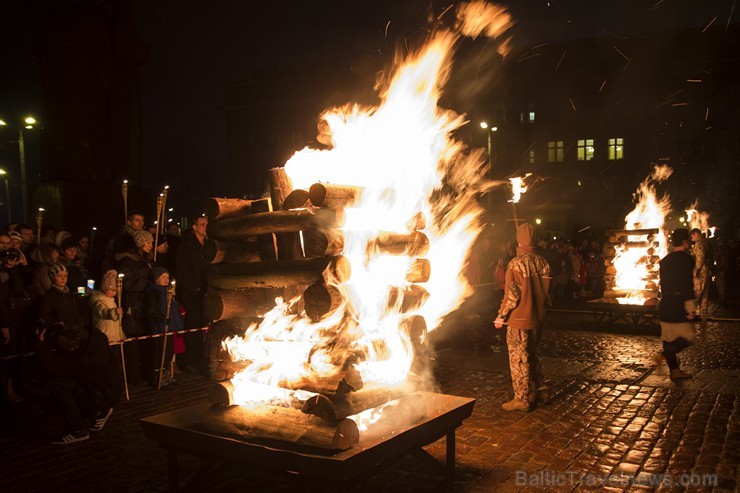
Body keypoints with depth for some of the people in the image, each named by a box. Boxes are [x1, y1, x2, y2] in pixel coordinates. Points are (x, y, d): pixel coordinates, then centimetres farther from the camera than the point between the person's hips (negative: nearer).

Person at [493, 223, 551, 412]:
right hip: (537, 318, 7)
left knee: (518, 359, 2)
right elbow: (546, 290, 8)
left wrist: (501, 315, -7)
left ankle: (521, 399, 8)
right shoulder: (542, 263, 2)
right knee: (531, 355, 22)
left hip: (519, 319, -7)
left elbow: (511, 294, -18)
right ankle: (539, 391, 27)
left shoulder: (516, 263, -17)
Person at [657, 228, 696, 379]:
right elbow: (686, 284, -18)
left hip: (665, 305, 8)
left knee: (668, 336, 10)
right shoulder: (686, 258, -11)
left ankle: (674, 370, 16)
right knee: (687, 336, 0)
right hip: (678, 305, -8)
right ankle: (665, 355, -15)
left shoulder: (665, 260, 13)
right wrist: (691, 307, -17)